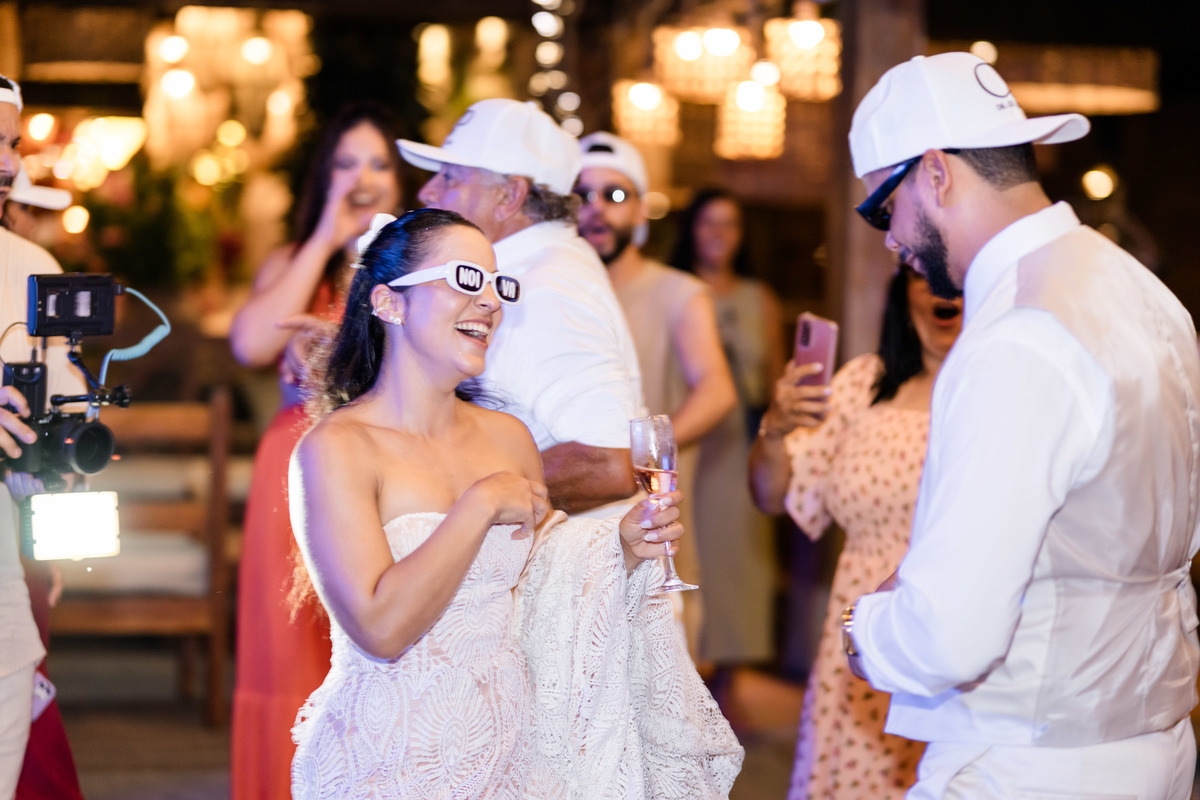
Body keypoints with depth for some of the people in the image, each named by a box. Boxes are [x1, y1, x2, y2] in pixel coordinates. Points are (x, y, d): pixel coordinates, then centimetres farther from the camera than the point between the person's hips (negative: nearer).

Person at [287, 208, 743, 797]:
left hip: (511, 748, 6)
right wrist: (481, 505, -20)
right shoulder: (336, 449, -14)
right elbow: (381, 627, -23)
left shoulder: (509, 438, 5)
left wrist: (621, 551, -4)